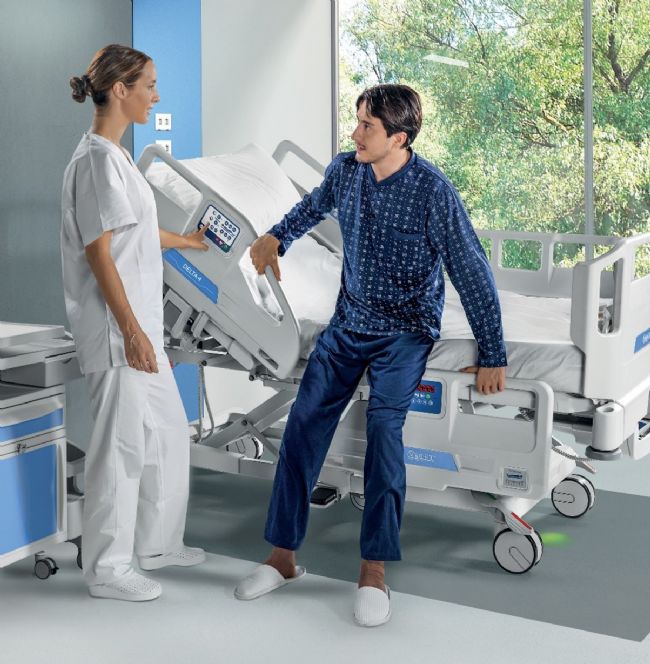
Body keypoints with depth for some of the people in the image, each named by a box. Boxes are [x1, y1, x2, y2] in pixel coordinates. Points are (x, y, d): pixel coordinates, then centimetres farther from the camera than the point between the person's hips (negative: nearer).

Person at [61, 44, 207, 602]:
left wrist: (188, 242, 42)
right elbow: (99, 252, -20)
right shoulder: (97, 159, -16)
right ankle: (107, 569, 12)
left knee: (168, 431, 17)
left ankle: (158, 543, 32)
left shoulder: (115, 155, 13)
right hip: (116, 326, -10)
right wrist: (130, 330, -21)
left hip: (139, 320, 10)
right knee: (122, 442, -1)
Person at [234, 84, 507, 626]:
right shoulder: (344, 170, -3)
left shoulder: (434, 191, -19)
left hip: (405, 330, -5)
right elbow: (315, 205, 25)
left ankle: (374, 572, -13)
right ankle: (283, 557, 4)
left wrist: (492, 357, -10)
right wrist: (277, 237, 15)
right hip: (349, 321, 5)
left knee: (384, 426, -23)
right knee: (305, 422, -7)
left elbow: (473, 274, -13)